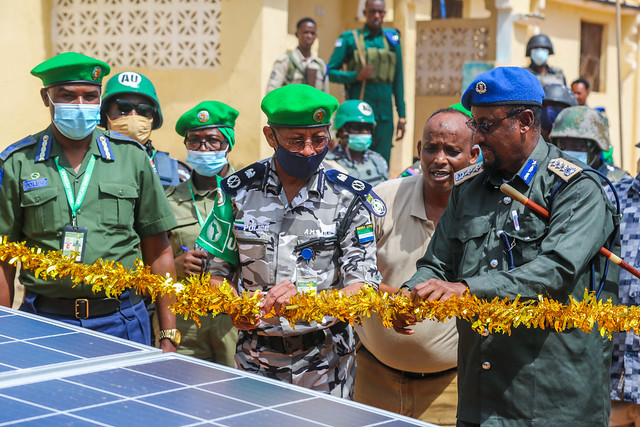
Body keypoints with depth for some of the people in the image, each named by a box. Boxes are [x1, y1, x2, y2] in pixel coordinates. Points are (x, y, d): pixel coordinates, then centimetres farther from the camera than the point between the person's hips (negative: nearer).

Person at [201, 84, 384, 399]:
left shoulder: (349, 198, -7)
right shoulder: (239, 191, -2)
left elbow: (364, 287, -14)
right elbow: (216, 271, 4)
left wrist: (308, 299, -32)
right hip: (255, 359, 1)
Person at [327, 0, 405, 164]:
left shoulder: (392, 39, 13)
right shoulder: (350, 38, 4)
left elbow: (398, 80, 15)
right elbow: (331, 72, 2)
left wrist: (402, 115, 12)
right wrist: (357, 76, -14)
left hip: (385, 112, 3)